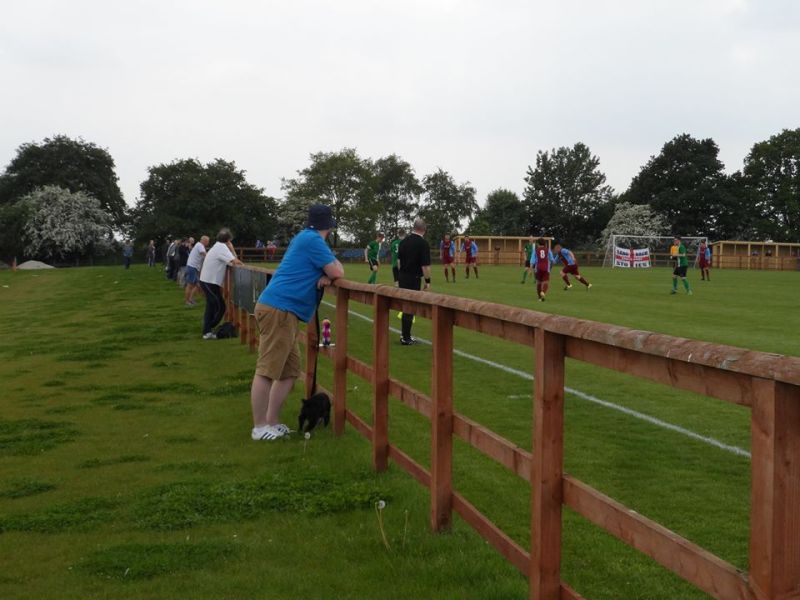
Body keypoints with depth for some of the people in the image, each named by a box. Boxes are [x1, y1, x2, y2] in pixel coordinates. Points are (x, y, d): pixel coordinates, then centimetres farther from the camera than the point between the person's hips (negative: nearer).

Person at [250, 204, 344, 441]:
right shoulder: (313, 240, -9)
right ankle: (260, 427, -4)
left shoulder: (304, 238, 21)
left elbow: (327, 271, 25)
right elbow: (337, 273, -10)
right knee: (267, 370, -7)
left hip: (282, 311, 11)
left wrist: (325, 276, 2)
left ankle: (272, 422, 17)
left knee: (290, 371, 13)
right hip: (279, 310, -11)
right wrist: (333, 267, 12)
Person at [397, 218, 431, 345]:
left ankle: (404, 334, 23)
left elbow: (399, 259, 12)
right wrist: (428, 281, -7)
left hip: (403, 277, 6)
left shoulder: (404, 241, 5)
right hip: (414, 278, -6)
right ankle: (406, 338, 5)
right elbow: (425, 265, -16)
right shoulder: (423, 243, -15)